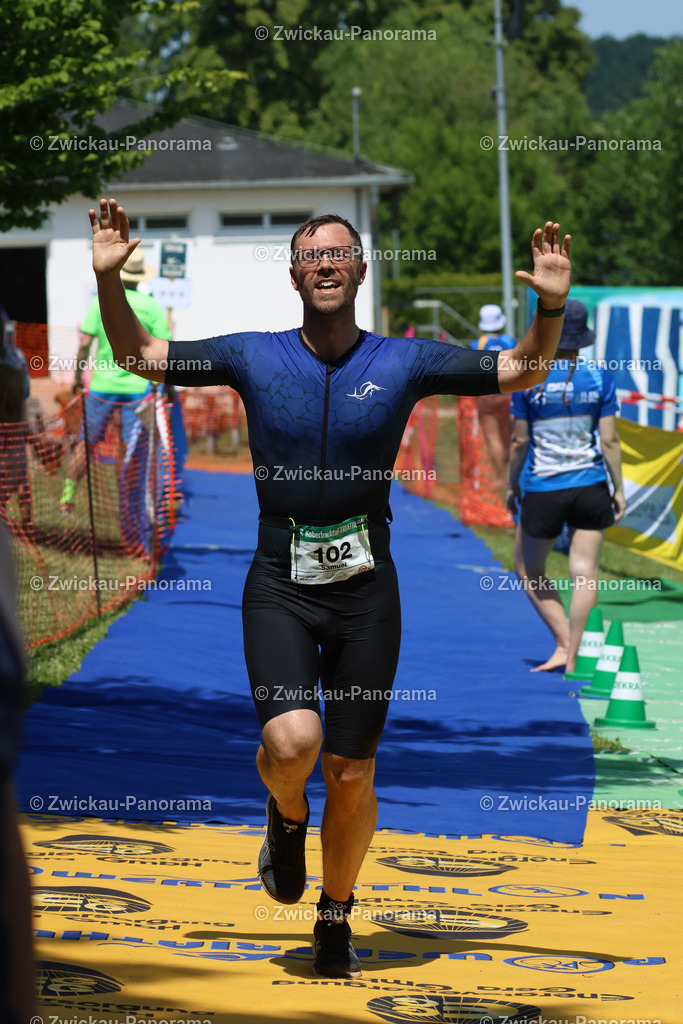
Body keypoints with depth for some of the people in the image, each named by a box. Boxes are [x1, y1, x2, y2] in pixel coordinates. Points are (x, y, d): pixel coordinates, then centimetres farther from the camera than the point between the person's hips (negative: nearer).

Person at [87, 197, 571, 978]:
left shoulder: (404, 362, 1)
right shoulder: (253, 357, 2)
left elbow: (521, 371, 5)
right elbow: (137, 355, 9)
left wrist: (551, 306, -12)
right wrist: (109, 279, -5)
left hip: (365, 588, 1)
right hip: (280, 585, -1)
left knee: (351, 773, 4)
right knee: (292, 740, -23)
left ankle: (335, 920, 26)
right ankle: (286, 814, 14)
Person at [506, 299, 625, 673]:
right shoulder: (600, 377, -4)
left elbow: (519, 441, -4)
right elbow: (609, 440, -3)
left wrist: (512, 486, 10)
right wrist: (619, 490, 5)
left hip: (543, 489, -2)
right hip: (591, 487, 2)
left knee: (528, 570, 15)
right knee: (584, 572, 7)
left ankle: (564, 642, 6)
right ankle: (572, 658, 5)